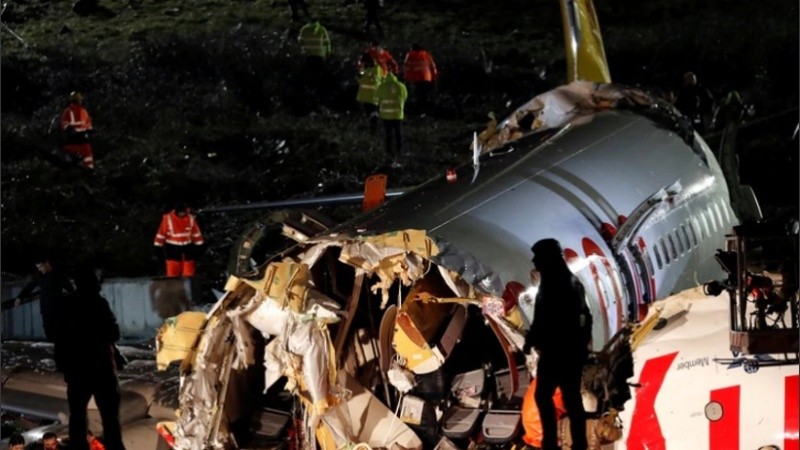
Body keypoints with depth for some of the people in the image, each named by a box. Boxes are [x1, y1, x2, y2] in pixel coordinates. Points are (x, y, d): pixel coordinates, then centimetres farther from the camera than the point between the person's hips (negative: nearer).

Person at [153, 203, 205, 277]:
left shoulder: (191, 218, -6)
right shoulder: (168, 219, -14)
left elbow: (196, 232, 5)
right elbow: (161, 233, -7)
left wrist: (198, 245, 8)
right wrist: (158, 247, -4)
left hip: (187, 247, 3)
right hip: (173, 248, -3)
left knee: (189, 272, 3)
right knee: (173, 271, -6)